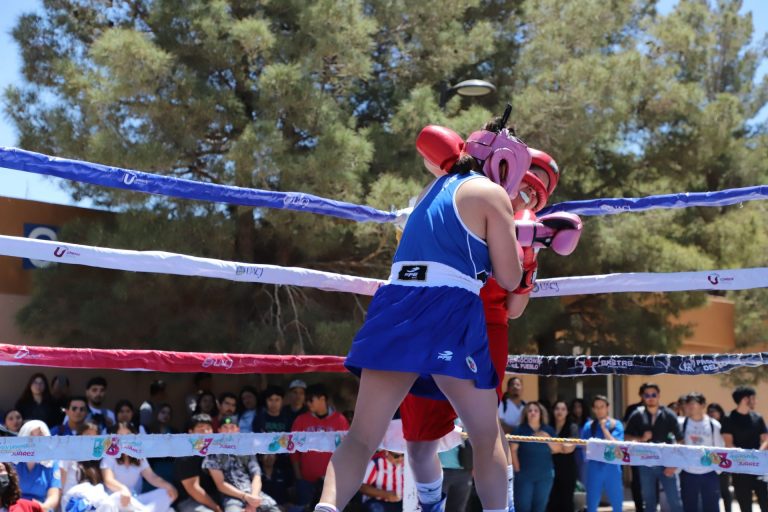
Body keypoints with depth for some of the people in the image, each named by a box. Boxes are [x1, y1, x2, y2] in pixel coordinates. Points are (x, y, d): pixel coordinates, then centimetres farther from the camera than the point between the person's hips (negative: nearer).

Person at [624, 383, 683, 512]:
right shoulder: (637, 415, 2)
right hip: (646, 464, 2)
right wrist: (641, 439, -12)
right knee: (649, 500, 11)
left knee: (675, 500, -1)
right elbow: (626, 437, 7)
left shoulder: (669, 415, -2)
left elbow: (680, 441, -3)